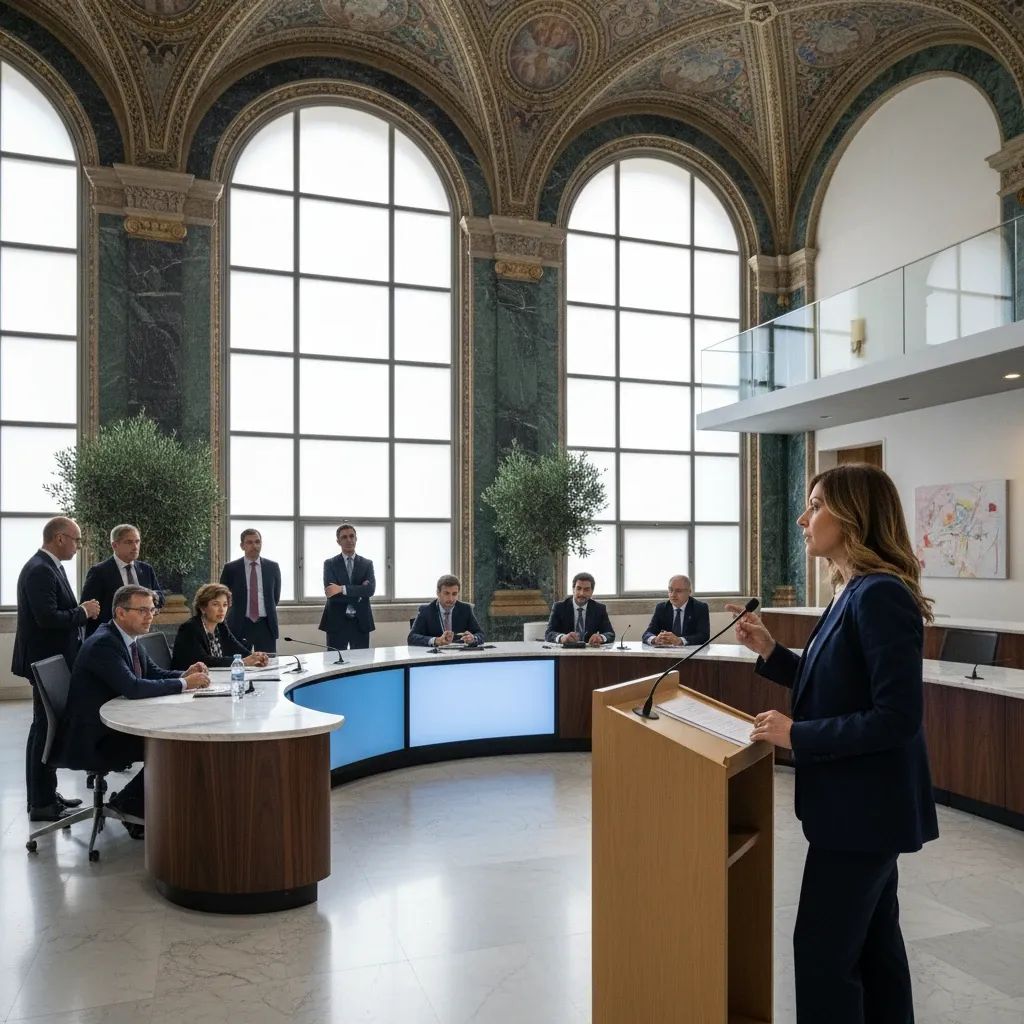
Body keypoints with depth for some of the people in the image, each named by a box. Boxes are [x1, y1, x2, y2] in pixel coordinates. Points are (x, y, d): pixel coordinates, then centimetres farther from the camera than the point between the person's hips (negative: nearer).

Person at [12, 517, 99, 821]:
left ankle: (46, 793, 27)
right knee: (45, 728, -2)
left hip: (54, 660, 10)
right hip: (47, 662, -10)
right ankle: (41, 803, 7)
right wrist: (83, 612, -15)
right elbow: (47, 618, -28)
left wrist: (82, 611, 1)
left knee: (49, 727, 16)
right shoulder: (39, 570, -20)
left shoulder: (49, 567, 12)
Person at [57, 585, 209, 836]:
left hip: (114, 725, 9)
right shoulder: (103, 643, -22)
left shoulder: (128, 639, 8)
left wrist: (185, 674, -6)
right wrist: (183, 684, -24)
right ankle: (128, 804, 4)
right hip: (91, 738, -9)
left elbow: (154, 673, 14)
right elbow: (133, 687, -32)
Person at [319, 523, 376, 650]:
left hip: (361, 622, 2)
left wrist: (342, 589, -20)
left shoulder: (367, 564, 7)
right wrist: (358, 593, -13)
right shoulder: (330, 564, 3)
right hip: (337, 622, -1)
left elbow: (370, 589, -10)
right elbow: (330, 593, -10)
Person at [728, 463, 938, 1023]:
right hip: (863, 802, 10)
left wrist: (797, 735, -21)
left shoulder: (881, 595, -23)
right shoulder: (854, 592, 7)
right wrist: (769, 652, 4)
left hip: (866, 805, -10)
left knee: (823, 950, 2)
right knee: (872, 941, 21)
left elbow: (897, 717, -26)